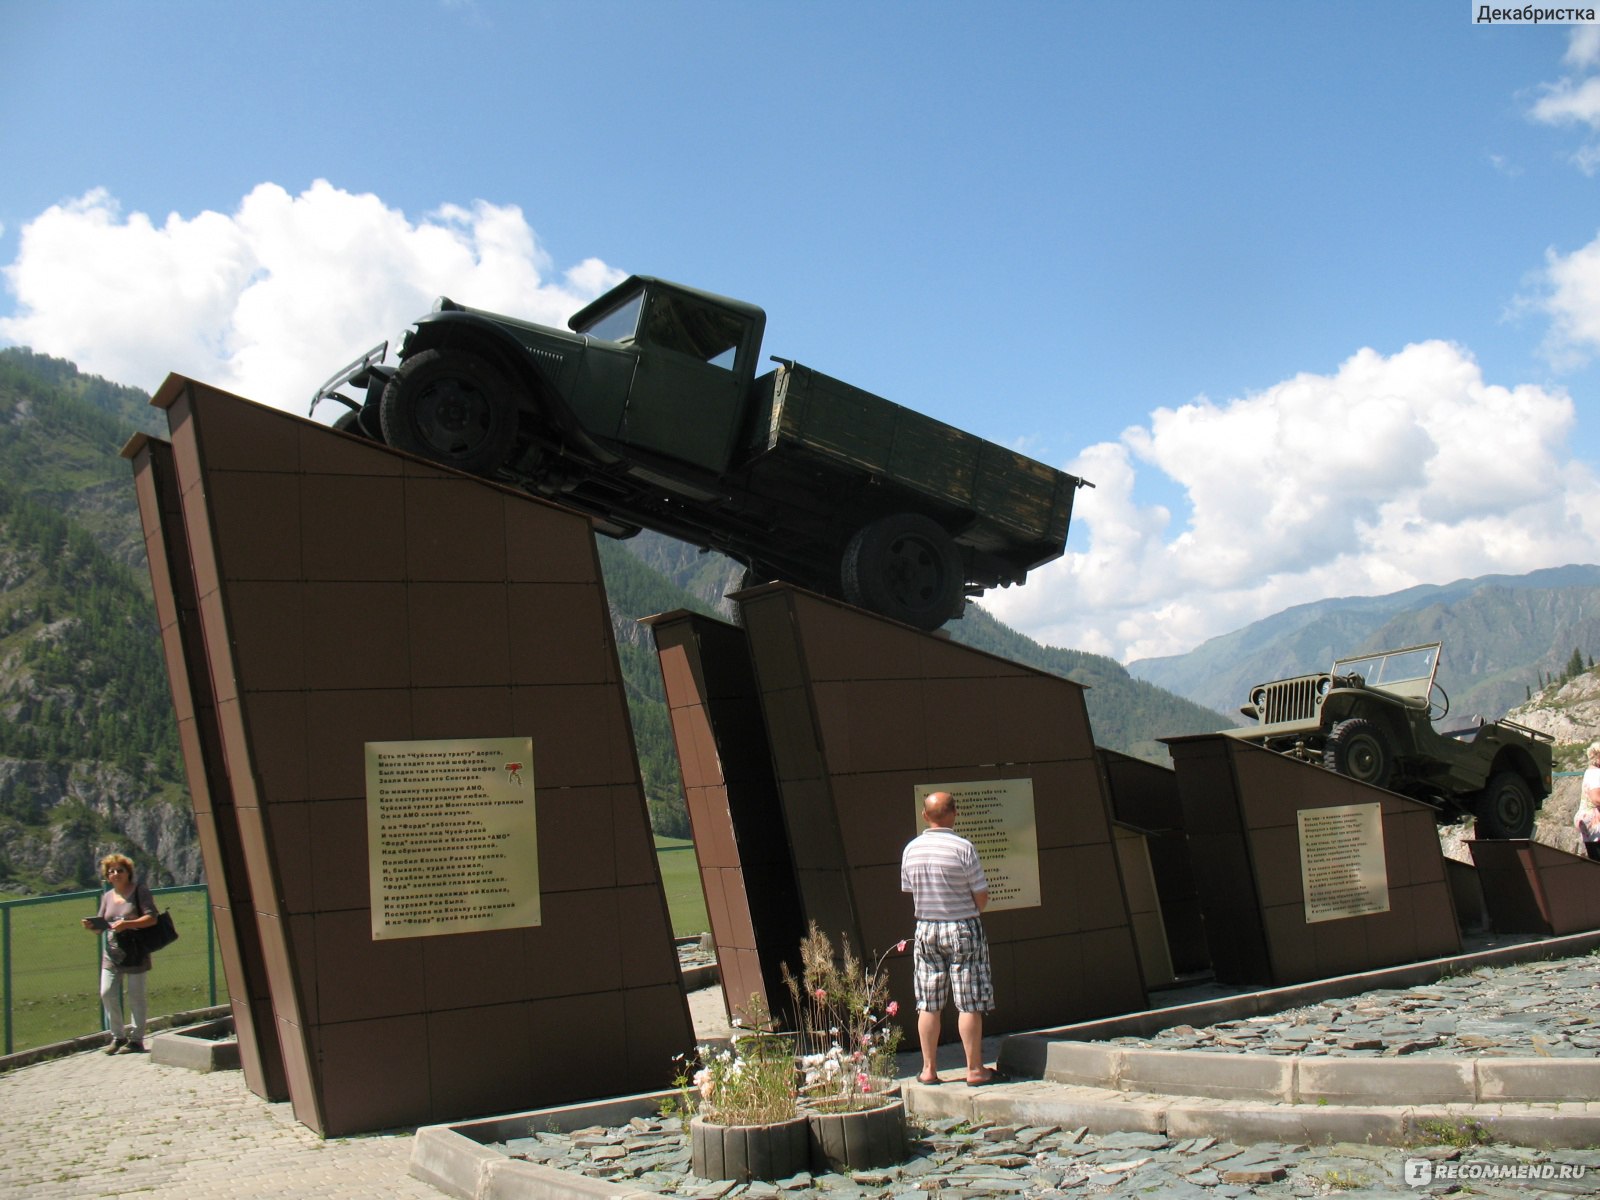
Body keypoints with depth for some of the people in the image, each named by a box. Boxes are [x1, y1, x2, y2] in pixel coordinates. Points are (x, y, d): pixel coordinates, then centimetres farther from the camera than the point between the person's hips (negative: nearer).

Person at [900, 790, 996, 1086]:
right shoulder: (962, 848, -15)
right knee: (969, 1004, 3)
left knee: (928, 1005, 9)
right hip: (963, 929, -4)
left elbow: (909, 890, 9)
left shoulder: (911, 849, -1)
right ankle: (974, 1069, 8)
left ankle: (928, 1069, 15)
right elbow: (981, 896, -9)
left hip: (926, 928, 5)